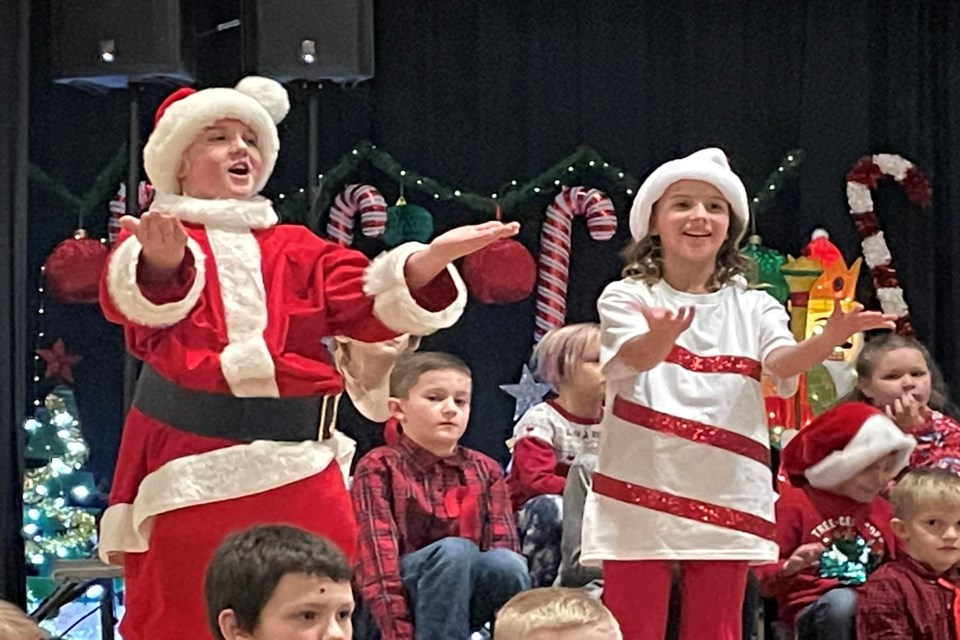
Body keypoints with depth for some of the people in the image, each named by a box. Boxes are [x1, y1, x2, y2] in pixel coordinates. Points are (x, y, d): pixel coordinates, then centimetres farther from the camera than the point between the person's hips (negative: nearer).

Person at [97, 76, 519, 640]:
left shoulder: (296, 250, 17)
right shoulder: (149, 243, 6)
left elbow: (371, 307, 3)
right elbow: (128, 299, -18)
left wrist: (433, 258, -16)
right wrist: (161, 263, -42)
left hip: (299, 472, 4)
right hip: (188, 475, -3)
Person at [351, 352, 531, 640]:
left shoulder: (485, 471, 10)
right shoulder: (380, 467, -3)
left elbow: (504, 545, 1)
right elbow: (376, 554, -14)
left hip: (465, 600, 3)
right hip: (404, 606, -3)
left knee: (508, 563, -27)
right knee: (455, 549, -32)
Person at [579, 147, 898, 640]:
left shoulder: (753, 308, 8)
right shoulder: (627, 297, 0)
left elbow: (781, 362, -11)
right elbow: (636, 357, -20)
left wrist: (827, 341, -34)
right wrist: (662, 336, -45)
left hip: (725, 500, 3)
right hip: (641, 496, -3)